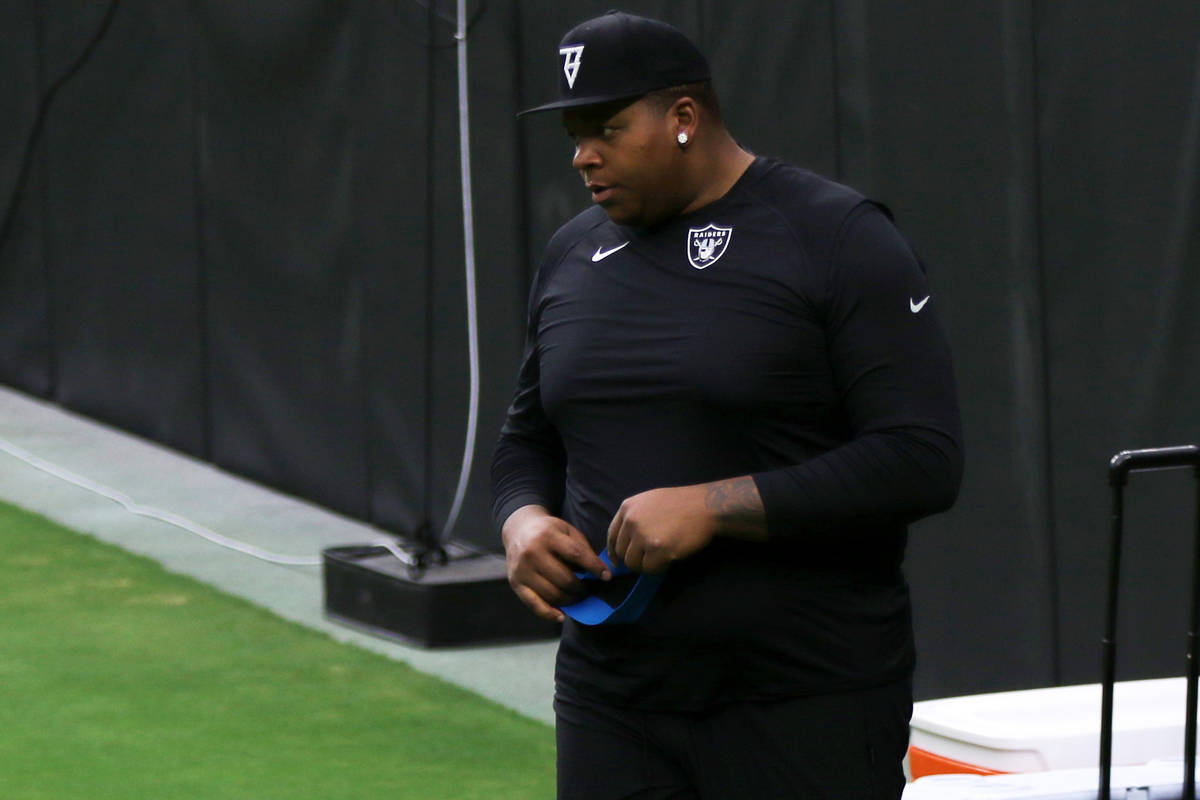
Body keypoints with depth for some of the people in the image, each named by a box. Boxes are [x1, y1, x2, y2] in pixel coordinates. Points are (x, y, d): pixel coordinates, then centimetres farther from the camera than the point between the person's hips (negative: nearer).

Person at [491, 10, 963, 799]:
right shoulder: (573, 254, 14)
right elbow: (528, 441, 26)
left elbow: (923, 460, -15)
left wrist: (712, 507, -20)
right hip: (612, 698, 6)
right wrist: (523, 522, 1)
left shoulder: (837, 239, -7)